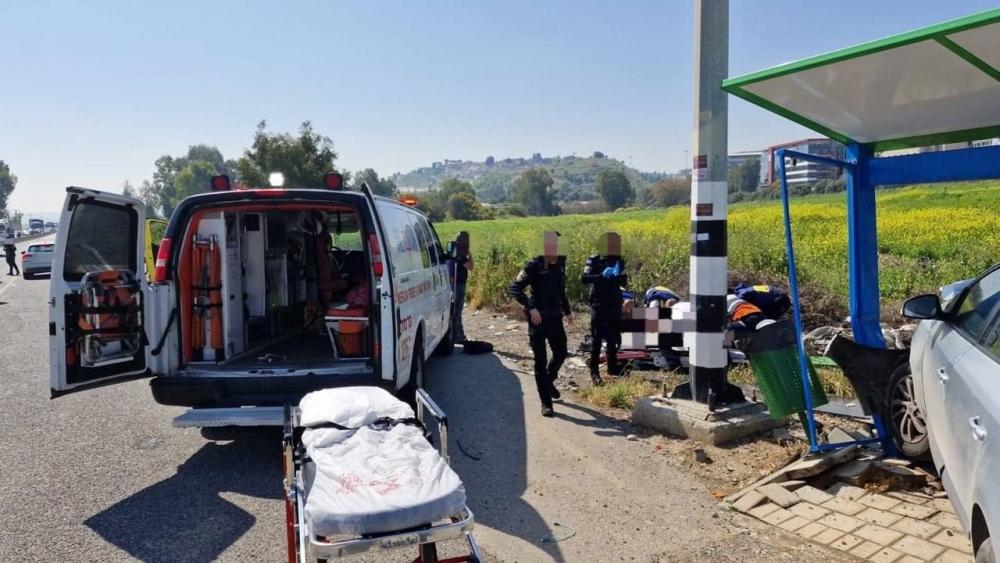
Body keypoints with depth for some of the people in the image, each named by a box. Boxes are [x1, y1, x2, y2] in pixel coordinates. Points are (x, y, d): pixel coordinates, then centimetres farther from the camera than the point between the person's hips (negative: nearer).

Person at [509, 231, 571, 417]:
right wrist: (531, 307, -27)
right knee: (540, 361, 0)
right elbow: (515, 288, -18)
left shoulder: (560, 264, 6)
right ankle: (546, 403, 8)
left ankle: (548, 381, 44)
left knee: (561, 354, 15)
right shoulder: (534, 266, -13)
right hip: (538, 318, -5)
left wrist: (567, 311, 23)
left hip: (555, 318, 6)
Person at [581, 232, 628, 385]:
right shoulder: (594, 261, -6)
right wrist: (602, 276, -32)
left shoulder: (619, 261, 8)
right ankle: (594, 371, -2)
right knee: (596, 339, -5)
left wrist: (621, 276, -15)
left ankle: (612, 367, 24)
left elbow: (624, 283, 8)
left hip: (615, 305, 5)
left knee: (613, 339, 13)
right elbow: (584, 279, -18)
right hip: (599, 306, -5)